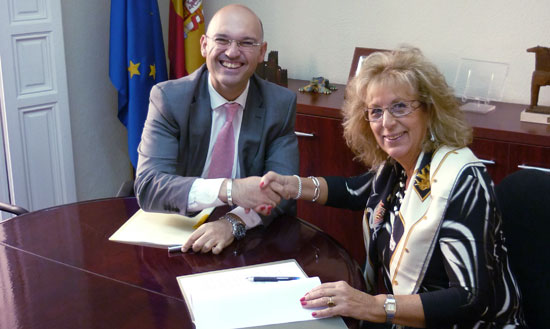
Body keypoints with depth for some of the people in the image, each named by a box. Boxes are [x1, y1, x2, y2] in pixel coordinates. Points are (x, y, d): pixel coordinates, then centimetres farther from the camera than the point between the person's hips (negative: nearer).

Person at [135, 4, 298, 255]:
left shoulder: (281, 104, -2)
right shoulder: (168, 98, -7)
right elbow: (147, 187, -17)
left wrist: (233, 222, -27)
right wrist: (229, 189, -31)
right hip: (179, 234, 1)